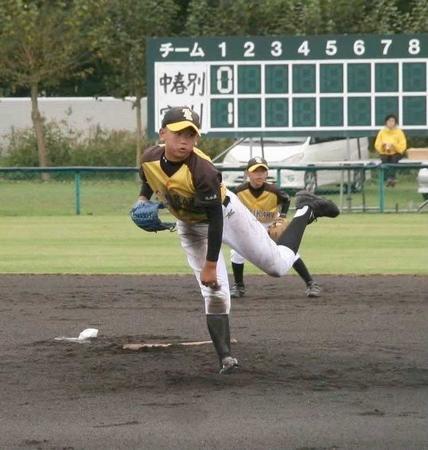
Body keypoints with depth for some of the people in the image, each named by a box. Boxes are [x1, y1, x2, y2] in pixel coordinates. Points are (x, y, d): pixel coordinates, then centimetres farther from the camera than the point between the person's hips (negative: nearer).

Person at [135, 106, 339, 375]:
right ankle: (226, 358, 0)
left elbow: (215, 219, -30)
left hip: (225, 214, -4)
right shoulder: (149, 159, -20)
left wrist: (210, 265, -27)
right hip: (190, 226, 4)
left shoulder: (202, 170, -37)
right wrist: (143, 199, -11)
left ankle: (306, 212, 23)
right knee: (214, 293, -6)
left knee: (278, 265, 1)